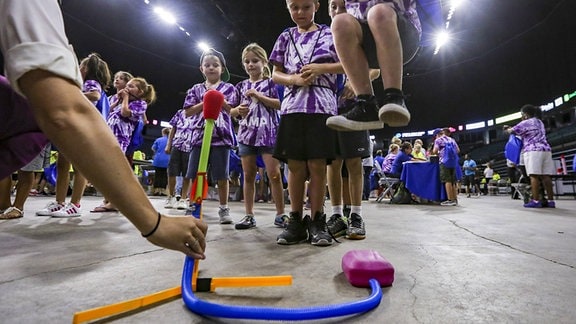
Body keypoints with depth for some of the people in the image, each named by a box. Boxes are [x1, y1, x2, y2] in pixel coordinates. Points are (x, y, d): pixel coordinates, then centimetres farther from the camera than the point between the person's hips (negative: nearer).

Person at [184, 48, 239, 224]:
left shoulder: (229, 88, 9)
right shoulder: (196, 89, 15)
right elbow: (188, 112, 6)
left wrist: (221, 102, -12)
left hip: (221, 136, -2)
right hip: (199, 135, 3)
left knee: (222, 176, 0)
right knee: (194, 175, 3)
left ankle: (224, 209, 12)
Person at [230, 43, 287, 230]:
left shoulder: (271, 83, 6)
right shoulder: (241, 86, 15)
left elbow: (280, 104, -6)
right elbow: (231, 111, 15)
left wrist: (259, 96, -12)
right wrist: (238, 110, -7)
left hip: (268, 133, -3)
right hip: (246, 133, 4)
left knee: (274, 174, -6)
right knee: (248, 176, 5)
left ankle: (280, 215, 5)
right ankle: (249, 215, 13)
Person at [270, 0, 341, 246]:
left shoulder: (329, 34, 13)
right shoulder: (286, 37, 19)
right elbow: (276, 74, 14)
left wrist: (321, 68, -6)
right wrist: (295, 79, -7)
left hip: (322, 106, -1)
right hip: (292, 106, 2)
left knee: (317, 165, -5)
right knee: (295, 166, -1)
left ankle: (317, 221, 5)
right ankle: (296, 220, 8)